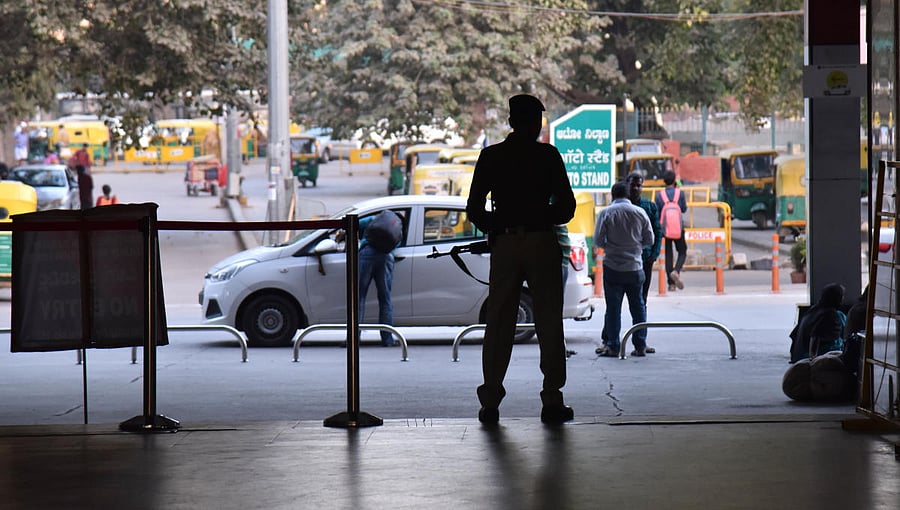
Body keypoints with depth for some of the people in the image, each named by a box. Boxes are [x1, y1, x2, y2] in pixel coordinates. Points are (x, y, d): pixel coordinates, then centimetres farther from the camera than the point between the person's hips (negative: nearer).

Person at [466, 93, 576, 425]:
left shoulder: (491, 156, 4)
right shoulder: (547, 155, -1)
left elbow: (475, 210, 3)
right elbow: (566, 207, -1)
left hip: (504, 245, 2)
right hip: (542, 243, -2)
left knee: (498, 323, 6)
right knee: (549, 322, 3)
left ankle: (490, 401, 3)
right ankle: (552, 401, 1)